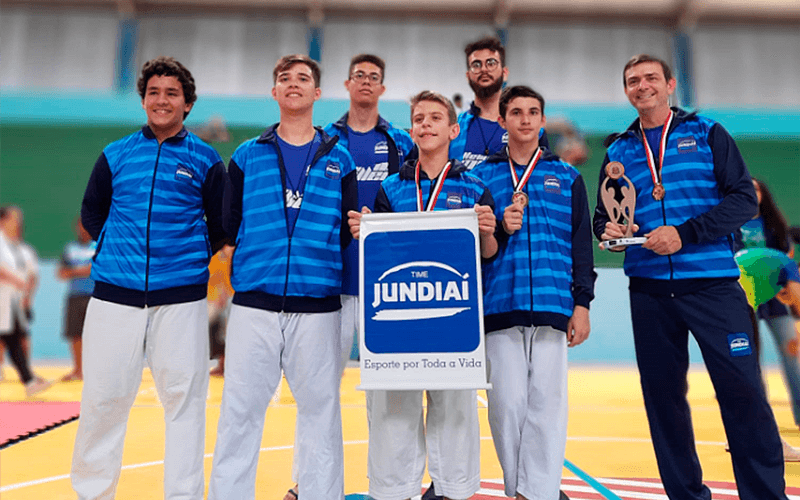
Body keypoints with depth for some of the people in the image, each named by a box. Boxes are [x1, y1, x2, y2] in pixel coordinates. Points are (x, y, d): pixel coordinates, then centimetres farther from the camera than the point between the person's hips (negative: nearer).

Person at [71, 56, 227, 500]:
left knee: (184, 398, 3)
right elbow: (91, 214, 18)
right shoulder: (115, 156, 10)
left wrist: (193, 255, 0)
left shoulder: (205, 159, 6)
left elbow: (221, 224, 10)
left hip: (181, 299, -1)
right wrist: (121, 248, 7)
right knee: (102, 398, 8)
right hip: (115, 295, 2)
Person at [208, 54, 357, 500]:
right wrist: (259, 262, 2)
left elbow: (352, 231, 5)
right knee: (240, 409, 4)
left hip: (318, 305, 0)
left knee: (320, 409, 6)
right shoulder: (247, 156, 12)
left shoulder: (339, 159, 10)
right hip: (254, 303, 0)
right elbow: (230, 224, 7)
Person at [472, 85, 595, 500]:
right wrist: (500, 228, -11)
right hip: (500, 306, 0)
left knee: (547, 402, -1)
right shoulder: (483, 176, 11)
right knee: (508, 401, 2)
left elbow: (581, 243, 11)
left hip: (553, 307, 1)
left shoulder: (567, 177, 13)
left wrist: (582, 303, 4)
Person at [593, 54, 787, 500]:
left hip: (713, 284, -3)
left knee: (743, 392, -4)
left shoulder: (706, 134, 6)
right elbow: (602, 215, 16)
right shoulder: (618, 150, 14)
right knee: (663, 396, 8)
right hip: (649, 291, 3)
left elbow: (745, 199, -2)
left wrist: (686, 233, -15)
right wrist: (608, 228, -8)